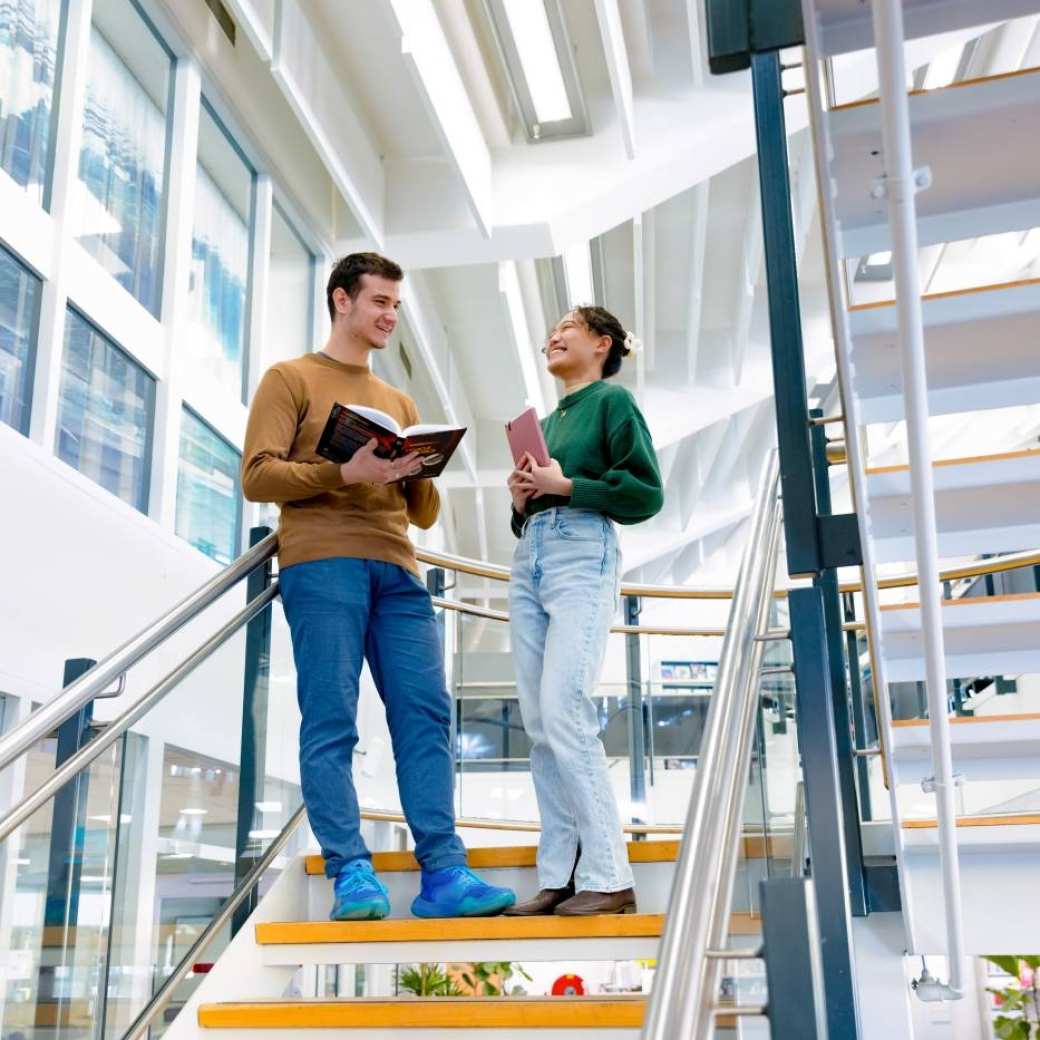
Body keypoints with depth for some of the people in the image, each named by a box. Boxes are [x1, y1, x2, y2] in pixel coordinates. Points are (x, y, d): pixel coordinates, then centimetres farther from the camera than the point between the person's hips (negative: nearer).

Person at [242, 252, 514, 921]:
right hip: (321, 563, -5)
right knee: (331, 722, -8)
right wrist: (345, 472, -14)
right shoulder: (291, 379, 12)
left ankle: (443, 873, -6)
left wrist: (420, 478, 1)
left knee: (426, 714, -5)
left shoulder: (401, 402, 27)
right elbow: (258, 476, -2)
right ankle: (351, 875, -5)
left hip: (397, 569, 5)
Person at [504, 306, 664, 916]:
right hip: (529, 560, 8)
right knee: (540, 725, 1)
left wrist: (565, 485, -11)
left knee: (564, 713, -17)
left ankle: (608, 878, -11)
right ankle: (559, 879, 4)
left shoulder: (613, 400, 4)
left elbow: (648, 493, -6)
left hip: (582, 556, -8)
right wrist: (521, 500, 5)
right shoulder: (545, 420, 25)